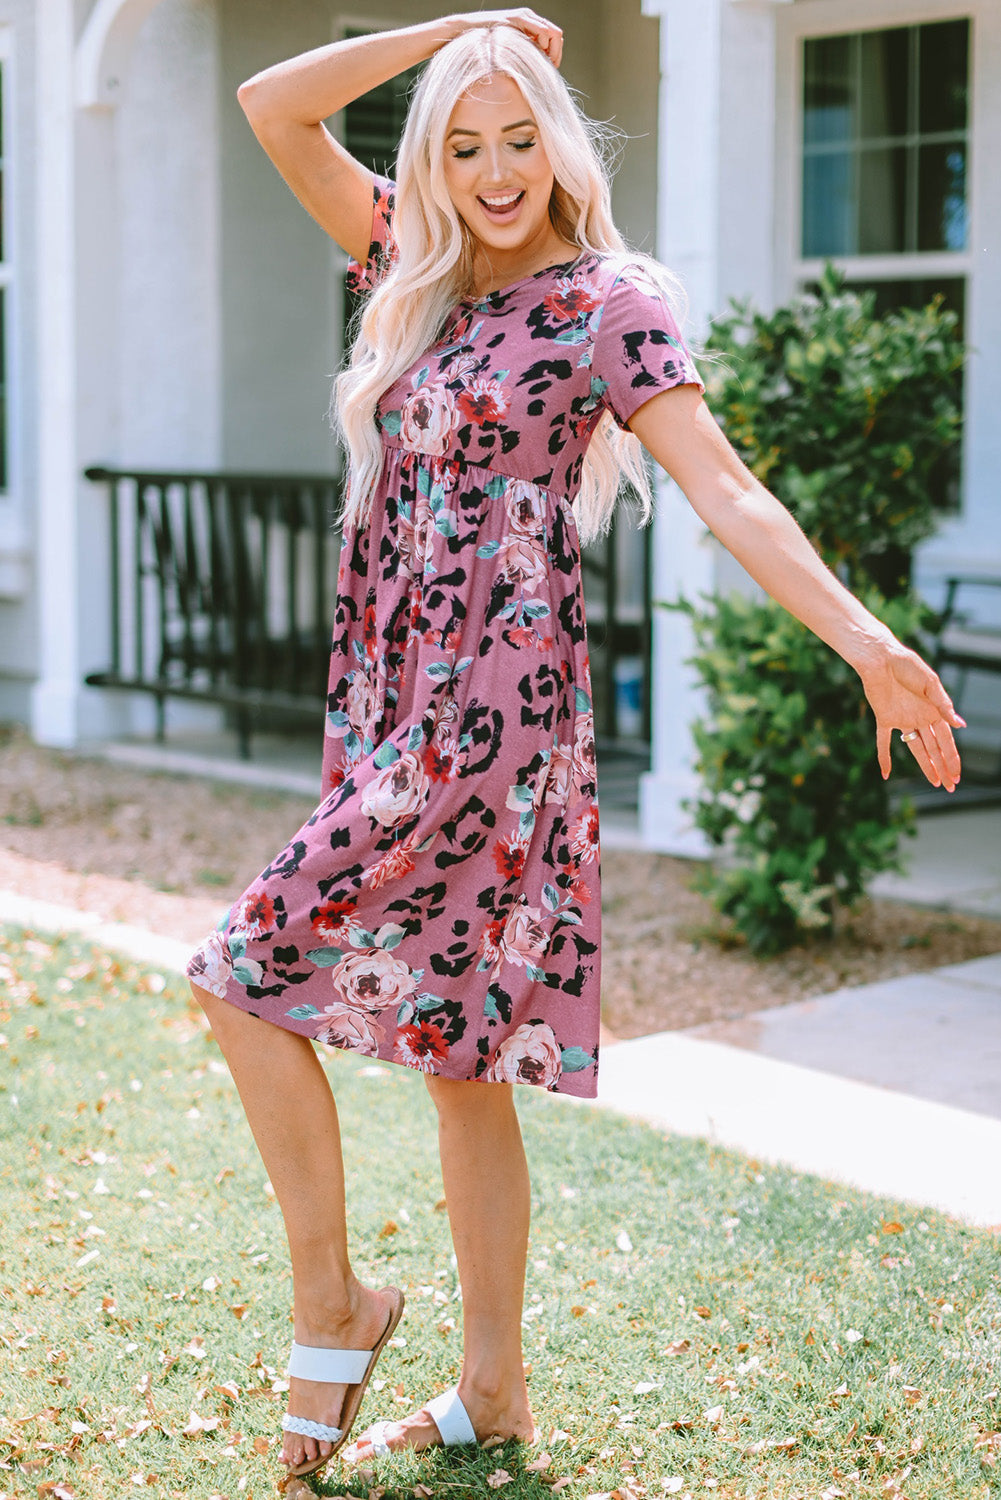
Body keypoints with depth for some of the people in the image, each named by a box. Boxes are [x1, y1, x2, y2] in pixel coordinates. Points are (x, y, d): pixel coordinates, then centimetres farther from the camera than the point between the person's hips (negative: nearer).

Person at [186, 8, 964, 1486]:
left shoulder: (608, 301, -5)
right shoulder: (420, 268, 13)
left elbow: (723, 487, -15)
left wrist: (866, 638, -26)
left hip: (493, 712, -7)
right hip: (396, 704, 7)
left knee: (248, 976, -8)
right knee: (456, 1051, 9)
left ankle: (331, 1302, 7)